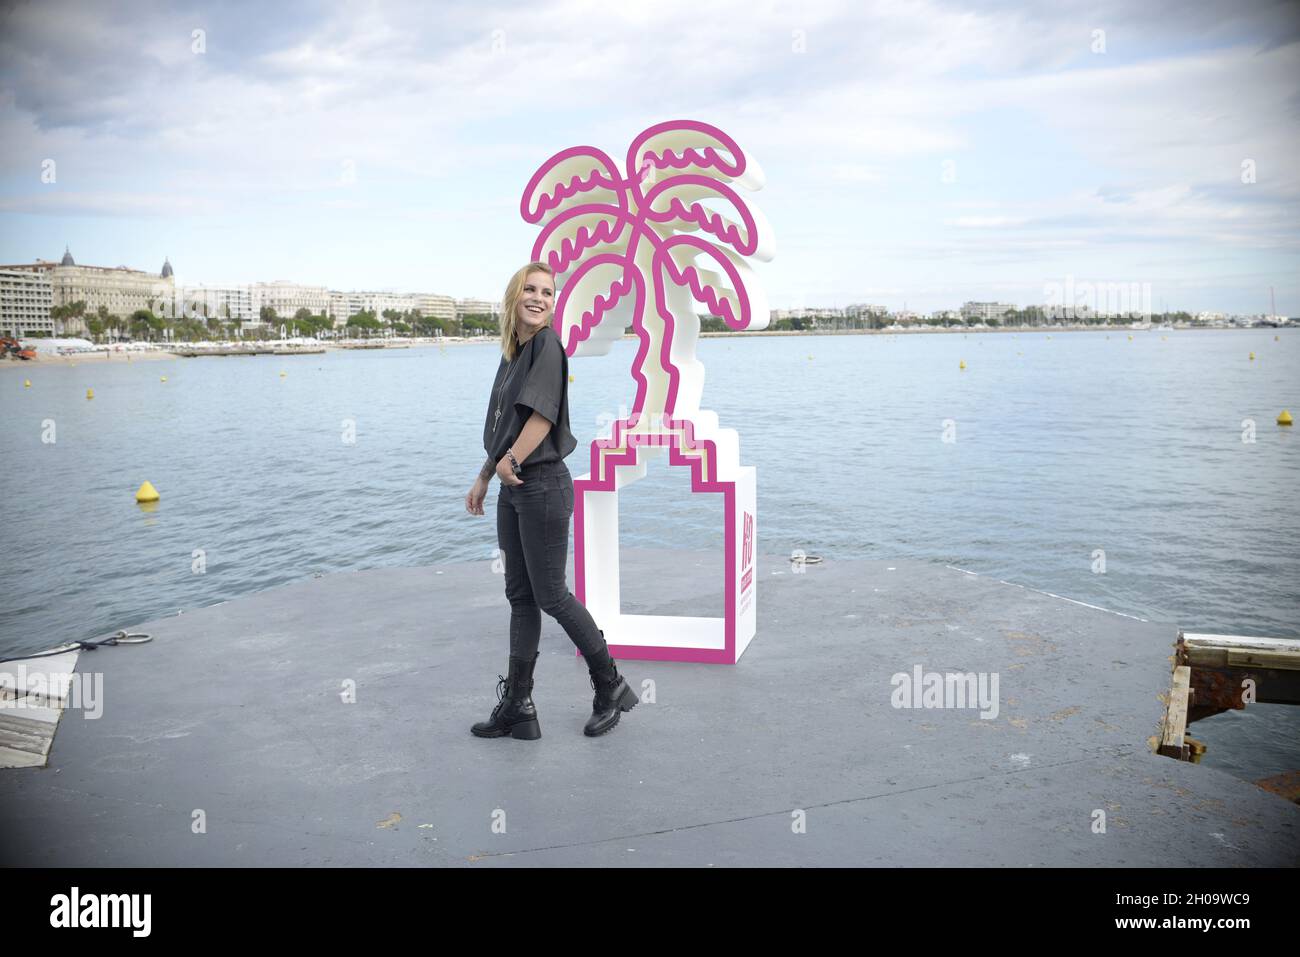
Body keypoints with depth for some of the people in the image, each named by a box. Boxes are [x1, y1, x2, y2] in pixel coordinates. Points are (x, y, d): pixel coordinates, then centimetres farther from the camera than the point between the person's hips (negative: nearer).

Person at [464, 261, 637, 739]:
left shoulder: (547, 344, -12)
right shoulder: (513, 352, 13)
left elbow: (543, 415, -21)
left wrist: (510, 462, -12)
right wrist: (483, 479, 16)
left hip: (542, 485, -9)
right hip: (514, 489, 9)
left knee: (550, 595, 0)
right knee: (520, 595, 11)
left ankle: (611, 686, 18)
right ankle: (517, 706, 19)